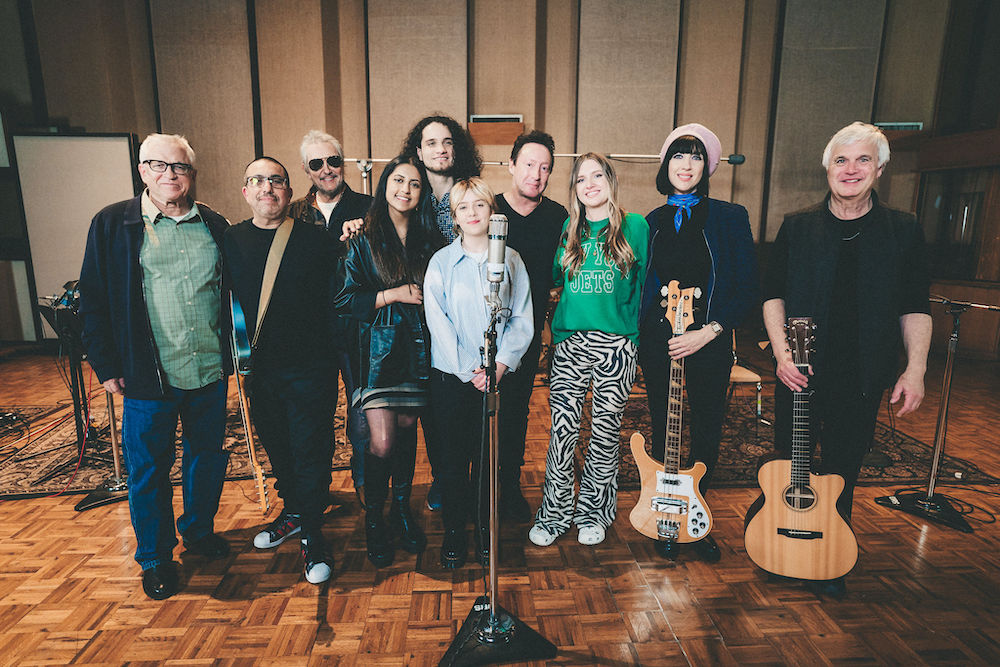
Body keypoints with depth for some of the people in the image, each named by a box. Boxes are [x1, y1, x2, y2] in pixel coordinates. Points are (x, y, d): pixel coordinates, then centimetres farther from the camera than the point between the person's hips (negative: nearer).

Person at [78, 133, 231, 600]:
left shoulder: (214, 226, 7)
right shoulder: (112, 225, -1)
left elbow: (232, 291, 12)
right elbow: (92, 300, -1)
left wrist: (231, 350, 7)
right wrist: (106, 365, -5)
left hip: (210, 370, 3)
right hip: (148, 375, -3)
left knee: (208, 457, 16)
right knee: (149, 469, 10)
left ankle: (199, 530, 40)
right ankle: (155, 557, 29)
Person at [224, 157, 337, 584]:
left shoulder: (315, 240, -4)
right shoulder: (231, 241, 5)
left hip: (310, 368, -4)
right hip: (260, 369, 4)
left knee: (310, 453, 3)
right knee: (276, 448, 19)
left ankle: (312, 536, 20)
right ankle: (292, 511, 41)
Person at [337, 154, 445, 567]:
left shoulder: (429, 238, 9)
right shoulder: (364, 240, 0)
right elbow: (346, 300, -4)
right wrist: (394, 294, -13)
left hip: (417, 348, 3)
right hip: (379, 348, -3)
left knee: (406, 430, 10)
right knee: (382, 441, -8)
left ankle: (402, 510, 30)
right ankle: (373, 520, 15)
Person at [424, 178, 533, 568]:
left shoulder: (511, 260, 5)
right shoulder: (441, 262, 1)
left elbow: (522, 319, 2)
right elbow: (437, 321, -5)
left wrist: (500, 364, -11)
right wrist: (468, 370, -13)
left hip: (496, 377, 1)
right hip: (451, 378, -1)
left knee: (489, 456, 8)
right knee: (454, 458, 6)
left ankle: (485, 530, 28)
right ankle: (453, 532, 25)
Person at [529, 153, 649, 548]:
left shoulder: (635, 227, 4)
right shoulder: (569, 230, 11)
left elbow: (647, 283, 7)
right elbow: (553, 277, 17)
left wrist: (638, 330, 2)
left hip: (616, 342, -1)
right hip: (570, 341, 2)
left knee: (606, 431, 6)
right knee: (562, 430, 1)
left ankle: (593, 511, 25)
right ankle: (555, 512, 18)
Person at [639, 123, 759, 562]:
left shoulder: (730, 218, 0)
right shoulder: (651, 223, 7)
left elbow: (747, 291, -5)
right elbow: (640, 287, 10)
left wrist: (708, 332, -16)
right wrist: (641, 337, -2)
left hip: (710, 345, -1)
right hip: (657, 342, 1)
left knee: (706, 436, 9)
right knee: (663, 433, 9)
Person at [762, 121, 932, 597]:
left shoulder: (903, 231, 3)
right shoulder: (797, 227, 2)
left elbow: (915, 308, 5)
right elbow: (773, 293, 0)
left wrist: (915, 369, -3)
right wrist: (782, 352, -11)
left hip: (862, 379, 0)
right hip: (800, 371, 0)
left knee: (842, 471, 10)